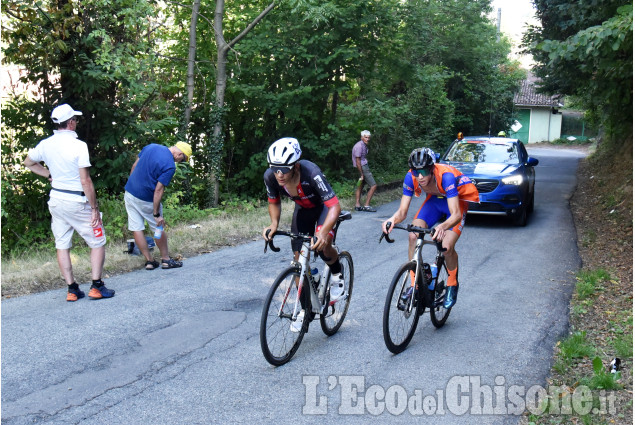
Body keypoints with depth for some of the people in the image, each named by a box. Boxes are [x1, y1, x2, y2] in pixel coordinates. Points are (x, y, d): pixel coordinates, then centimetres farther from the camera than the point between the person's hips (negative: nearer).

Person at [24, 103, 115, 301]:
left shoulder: (45, 144, 2)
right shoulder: (78, 145, -17)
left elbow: (28, 163, 20)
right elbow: (85, 181, -18)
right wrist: (94, 208, -12)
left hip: (56, 199, 6)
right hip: (76, 201, -6)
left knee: (62, 245, 11)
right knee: (98, 242, 7)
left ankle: (72, 289, 14)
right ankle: (96, 286, 4)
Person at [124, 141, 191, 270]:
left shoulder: (151, 147, 2)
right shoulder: (170, 166, -18)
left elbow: (134, 166, 10)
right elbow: (158, 190, -20)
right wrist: (156, 214, -15)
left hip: (129, 192, 6)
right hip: (146, 200, -6)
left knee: (136, 228, 7)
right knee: (159, 229, 12)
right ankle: (166, 259, 23)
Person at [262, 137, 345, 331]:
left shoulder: (311, 173, -40)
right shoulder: (271, 176, -26)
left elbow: (335, 206, -41)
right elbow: (274, 202, -5)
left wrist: (323, 232, -56)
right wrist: (274, 223, -24)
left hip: (323, 207, -4)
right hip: (302, 209, 5)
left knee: (322, 245, -30)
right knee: (299, 257, -2)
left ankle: (337, 273, 4)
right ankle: (305, 308, 15)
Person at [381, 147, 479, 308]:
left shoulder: (446, 176, -39)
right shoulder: (411, 177, -25)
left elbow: (456, 214, -44)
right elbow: (402, 211, -22)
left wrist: (443, 226, -64)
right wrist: (393, 220, -45)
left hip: (457, 201, -4)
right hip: (434, 200, 4)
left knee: (447, 246, -21)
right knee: (413, 236, -17)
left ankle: (452, 285, 8)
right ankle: (414, 284, -3)